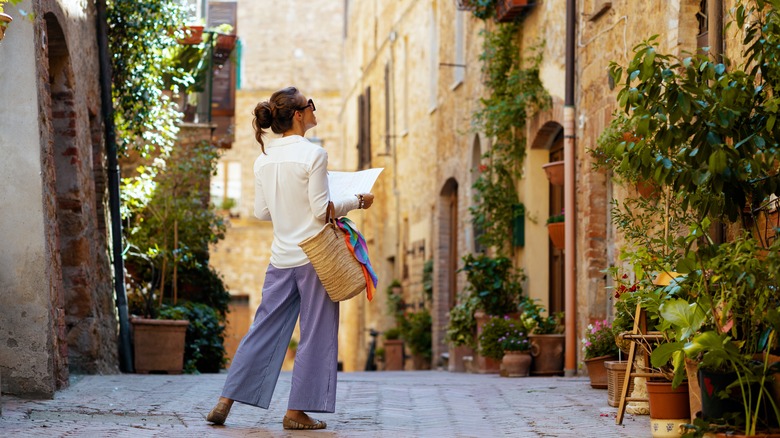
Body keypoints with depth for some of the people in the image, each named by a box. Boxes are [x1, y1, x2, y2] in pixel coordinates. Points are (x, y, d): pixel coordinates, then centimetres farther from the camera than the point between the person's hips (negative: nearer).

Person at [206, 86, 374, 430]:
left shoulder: (264, 158, 6)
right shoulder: (313, 154, -13)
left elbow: (261, 212, 11)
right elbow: (322, 211, -13)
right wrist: (356, 201, 1)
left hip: (281, 257, 6)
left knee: (265, 329, 12)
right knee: (316, 334, 4)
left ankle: (225, 402, 10)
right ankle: (297, 412, 6)